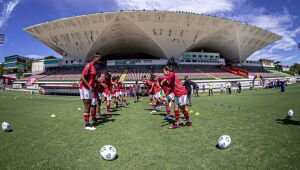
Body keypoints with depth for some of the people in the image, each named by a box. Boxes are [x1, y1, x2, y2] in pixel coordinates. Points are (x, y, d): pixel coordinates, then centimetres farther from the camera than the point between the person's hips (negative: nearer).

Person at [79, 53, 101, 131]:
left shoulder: (93, 67, 14)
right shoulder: (88, 65, -14)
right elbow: (82, 77, -22)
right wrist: (89, 86, -27)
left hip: (90, 88, 9)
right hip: (85, 88, -9)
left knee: (93, 104, 15)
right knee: (87, 106, -7)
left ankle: (94, 119, 28)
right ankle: (87, 125, -2)